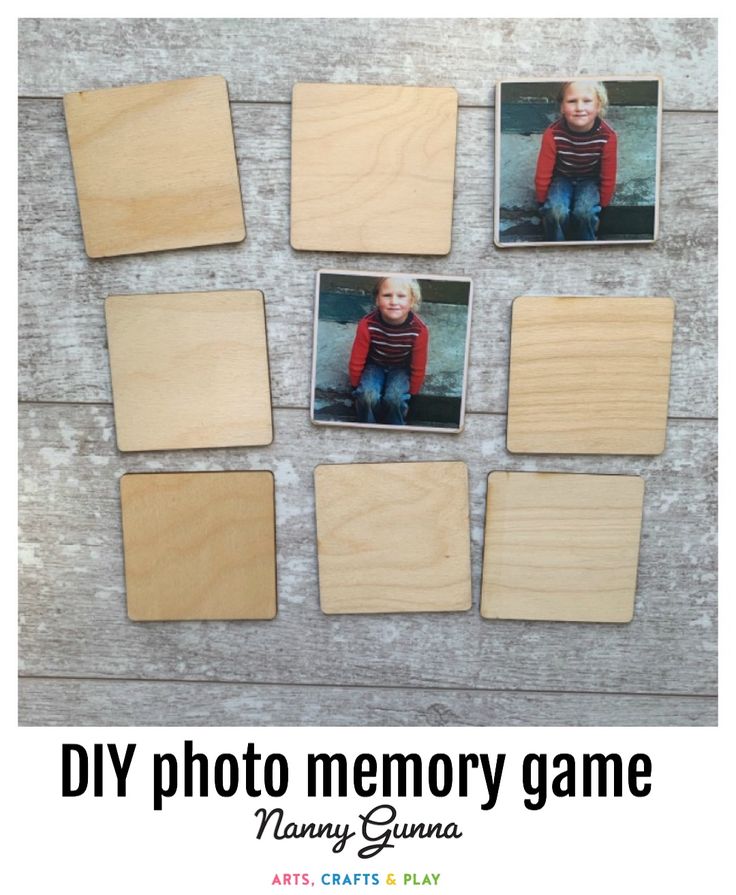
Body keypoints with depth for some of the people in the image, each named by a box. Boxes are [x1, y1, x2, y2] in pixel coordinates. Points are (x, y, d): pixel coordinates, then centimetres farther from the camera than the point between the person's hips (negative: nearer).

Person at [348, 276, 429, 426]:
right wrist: (358, 387, -1)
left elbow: (418, 368, -11)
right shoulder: (367, 324, -29)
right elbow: (356, 362, -13)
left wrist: (411, 394, -2)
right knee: (368, 396, -28)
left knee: (394, 399, -27)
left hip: (401, 368, 0)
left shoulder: (419, 330, -28)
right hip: (374, 365, 0)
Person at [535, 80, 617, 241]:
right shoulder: (553, 134, -27)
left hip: (590, 179, 0)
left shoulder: (607, 136, -25)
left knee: (584, 212, -29)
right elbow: (543, 175, -14)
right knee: (556, 212, -29)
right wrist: (545, 204, -4)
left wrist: (600, 207, -4)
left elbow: (608, 178, -11)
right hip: (562, 177, 0)